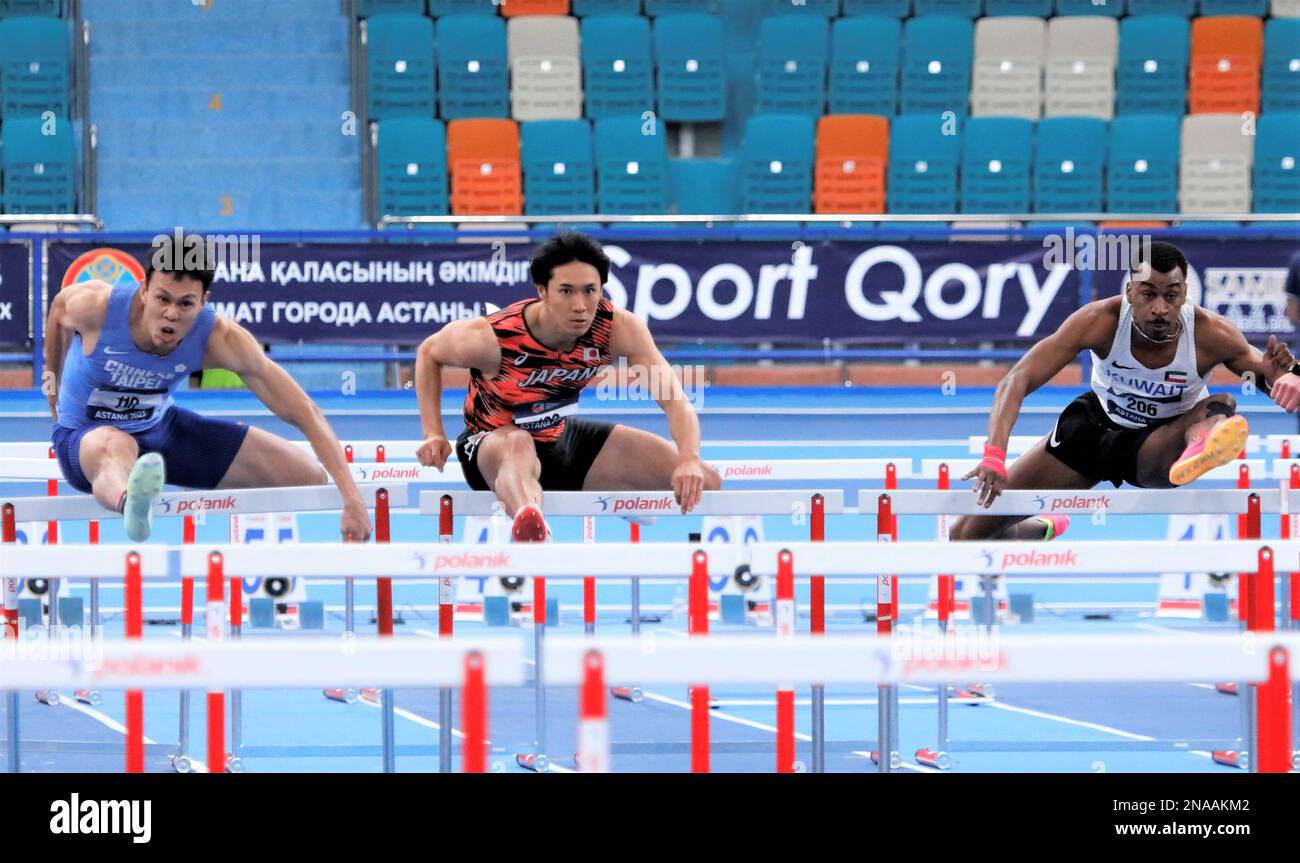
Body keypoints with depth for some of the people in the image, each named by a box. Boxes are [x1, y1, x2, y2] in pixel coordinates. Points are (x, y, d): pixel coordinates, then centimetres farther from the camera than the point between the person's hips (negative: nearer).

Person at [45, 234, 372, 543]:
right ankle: (131, 503, -84)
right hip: (85, 434, -4)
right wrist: (54, 388, 12)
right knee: (118, 447, -46)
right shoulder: (96, 305, -29)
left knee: (311, 478, -3)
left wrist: (352, 500, -36)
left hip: (161, 426, 4)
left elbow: (306, 414, -27)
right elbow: (59, 307, -1)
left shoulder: (220, 338, -27)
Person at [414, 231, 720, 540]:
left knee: (704, 482, -4)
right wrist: (434, 435, -17)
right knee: (519, 447, -47)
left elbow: (673, 398, -28)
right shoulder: (493, 338, -28)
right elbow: (429, 352, -7)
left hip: (563, 437, 5)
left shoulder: (618, 328, -22)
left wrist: (689, 460, -48)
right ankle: (529, 527, -82)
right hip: (493, 445, -5)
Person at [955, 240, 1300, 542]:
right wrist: (994, 457, -46)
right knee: (968, 534, 2)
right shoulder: (1100, 321, -29)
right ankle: (1042, 532, 37)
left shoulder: (1210, 335, -28)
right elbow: (1017, 381, -31)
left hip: (1162, 442, -1)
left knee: (1221, 406, -34)